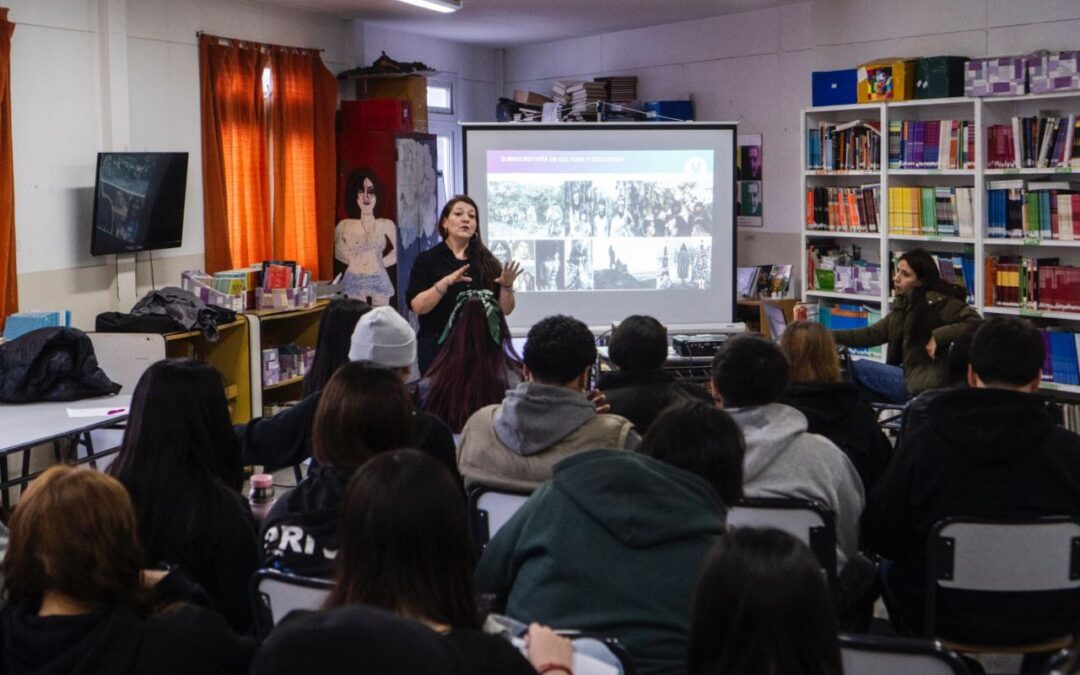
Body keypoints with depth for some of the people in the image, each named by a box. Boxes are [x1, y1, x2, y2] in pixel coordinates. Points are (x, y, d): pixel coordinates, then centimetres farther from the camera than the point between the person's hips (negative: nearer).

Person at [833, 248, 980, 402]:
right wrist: (833, 336, 2)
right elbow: (875, 333, 11)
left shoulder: (936, 301, -14)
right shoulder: (904, 302, 11)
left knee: (857, 368, -10)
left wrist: (939, 336, -26)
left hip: (926, 383, -9)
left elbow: (974, 322, -21)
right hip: (909, 374, 9)